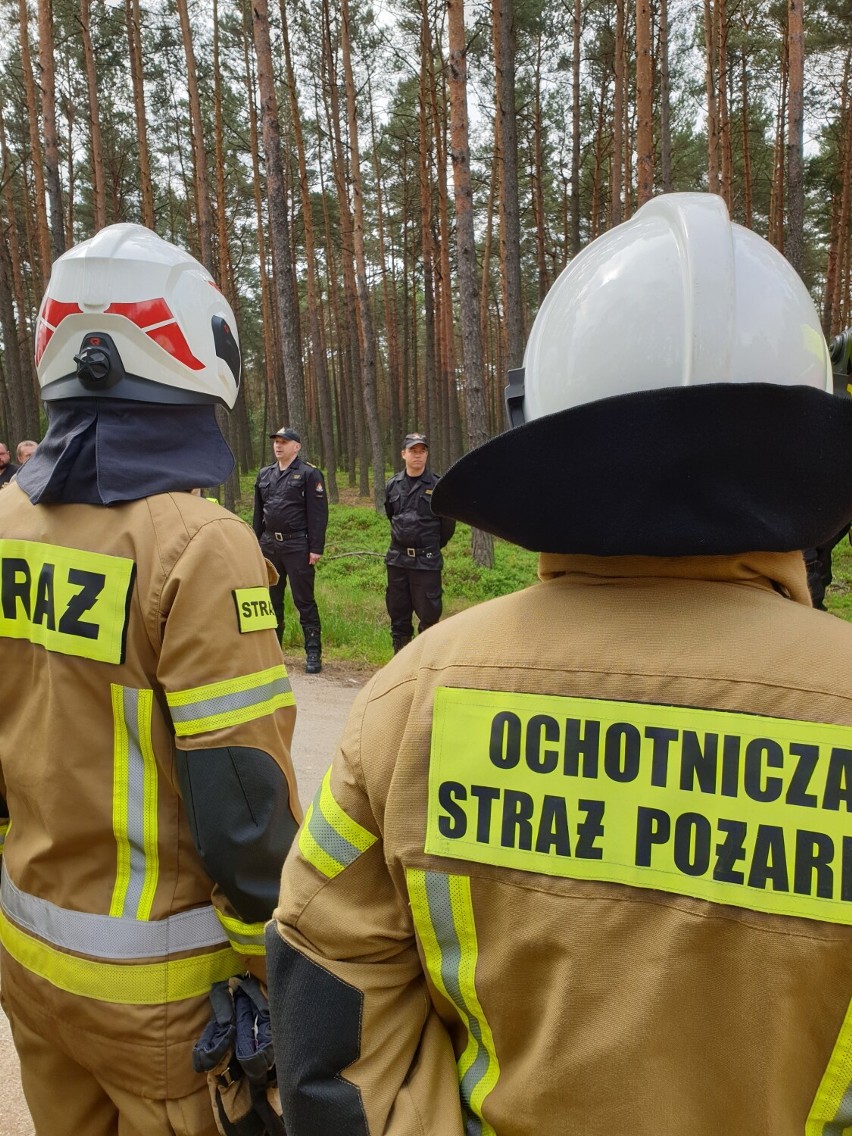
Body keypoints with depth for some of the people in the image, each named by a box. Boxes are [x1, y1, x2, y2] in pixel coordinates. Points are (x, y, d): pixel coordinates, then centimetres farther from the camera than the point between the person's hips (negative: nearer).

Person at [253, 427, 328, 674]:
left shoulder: (309, 474, -4)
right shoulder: (264, 474, 14)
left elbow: (318, 514, -9)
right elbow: (258, 513, 18)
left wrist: (316, 548, -14)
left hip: (297, 546, -6)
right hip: (269, 545, 6)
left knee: (304, 600, -3)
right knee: (271, 599, 12)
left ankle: (313, 653, 4)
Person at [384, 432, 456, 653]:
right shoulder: (392, 485, 5)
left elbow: (448, 525, 2)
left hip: (427, 561, -4)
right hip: (397, 559, 4)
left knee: (429, 614, -1)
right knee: (398, 612, 11)